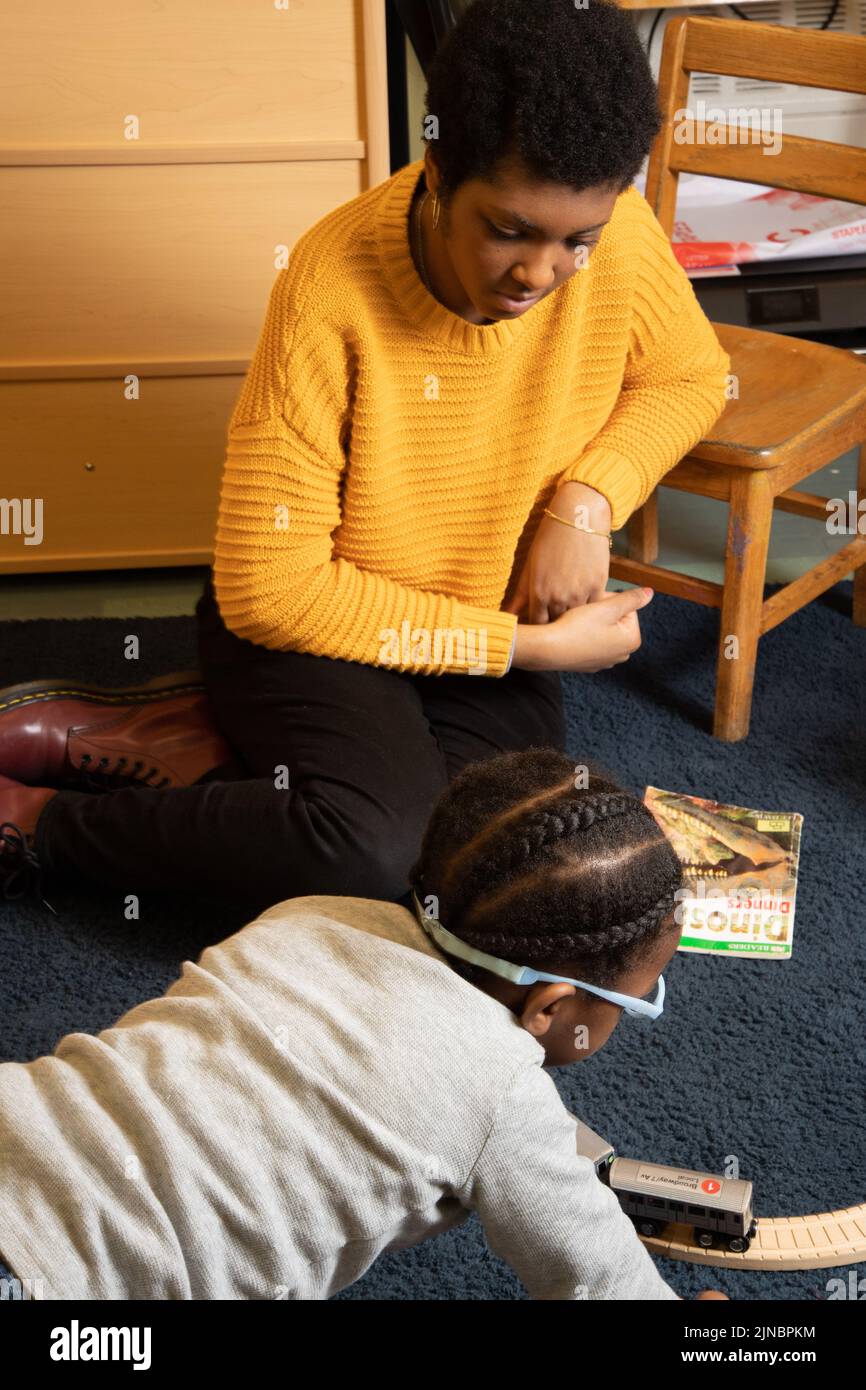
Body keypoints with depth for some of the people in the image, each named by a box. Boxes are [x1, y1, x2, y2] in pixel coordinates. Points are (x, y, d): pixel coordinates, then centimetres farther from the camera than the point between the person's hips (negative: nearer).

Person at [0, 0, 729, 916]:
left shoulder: (619, 234, -16)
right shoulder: (332, 291, -27)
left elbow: (690, 378, 6)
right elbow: (269, 590, -23)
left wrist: (587, 498, -15)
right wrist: (525, 646, -21)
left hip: (494, 619, 5)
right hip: (315, 620, -5)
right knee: (380, 850, -32)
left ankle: (201, 745, -5)